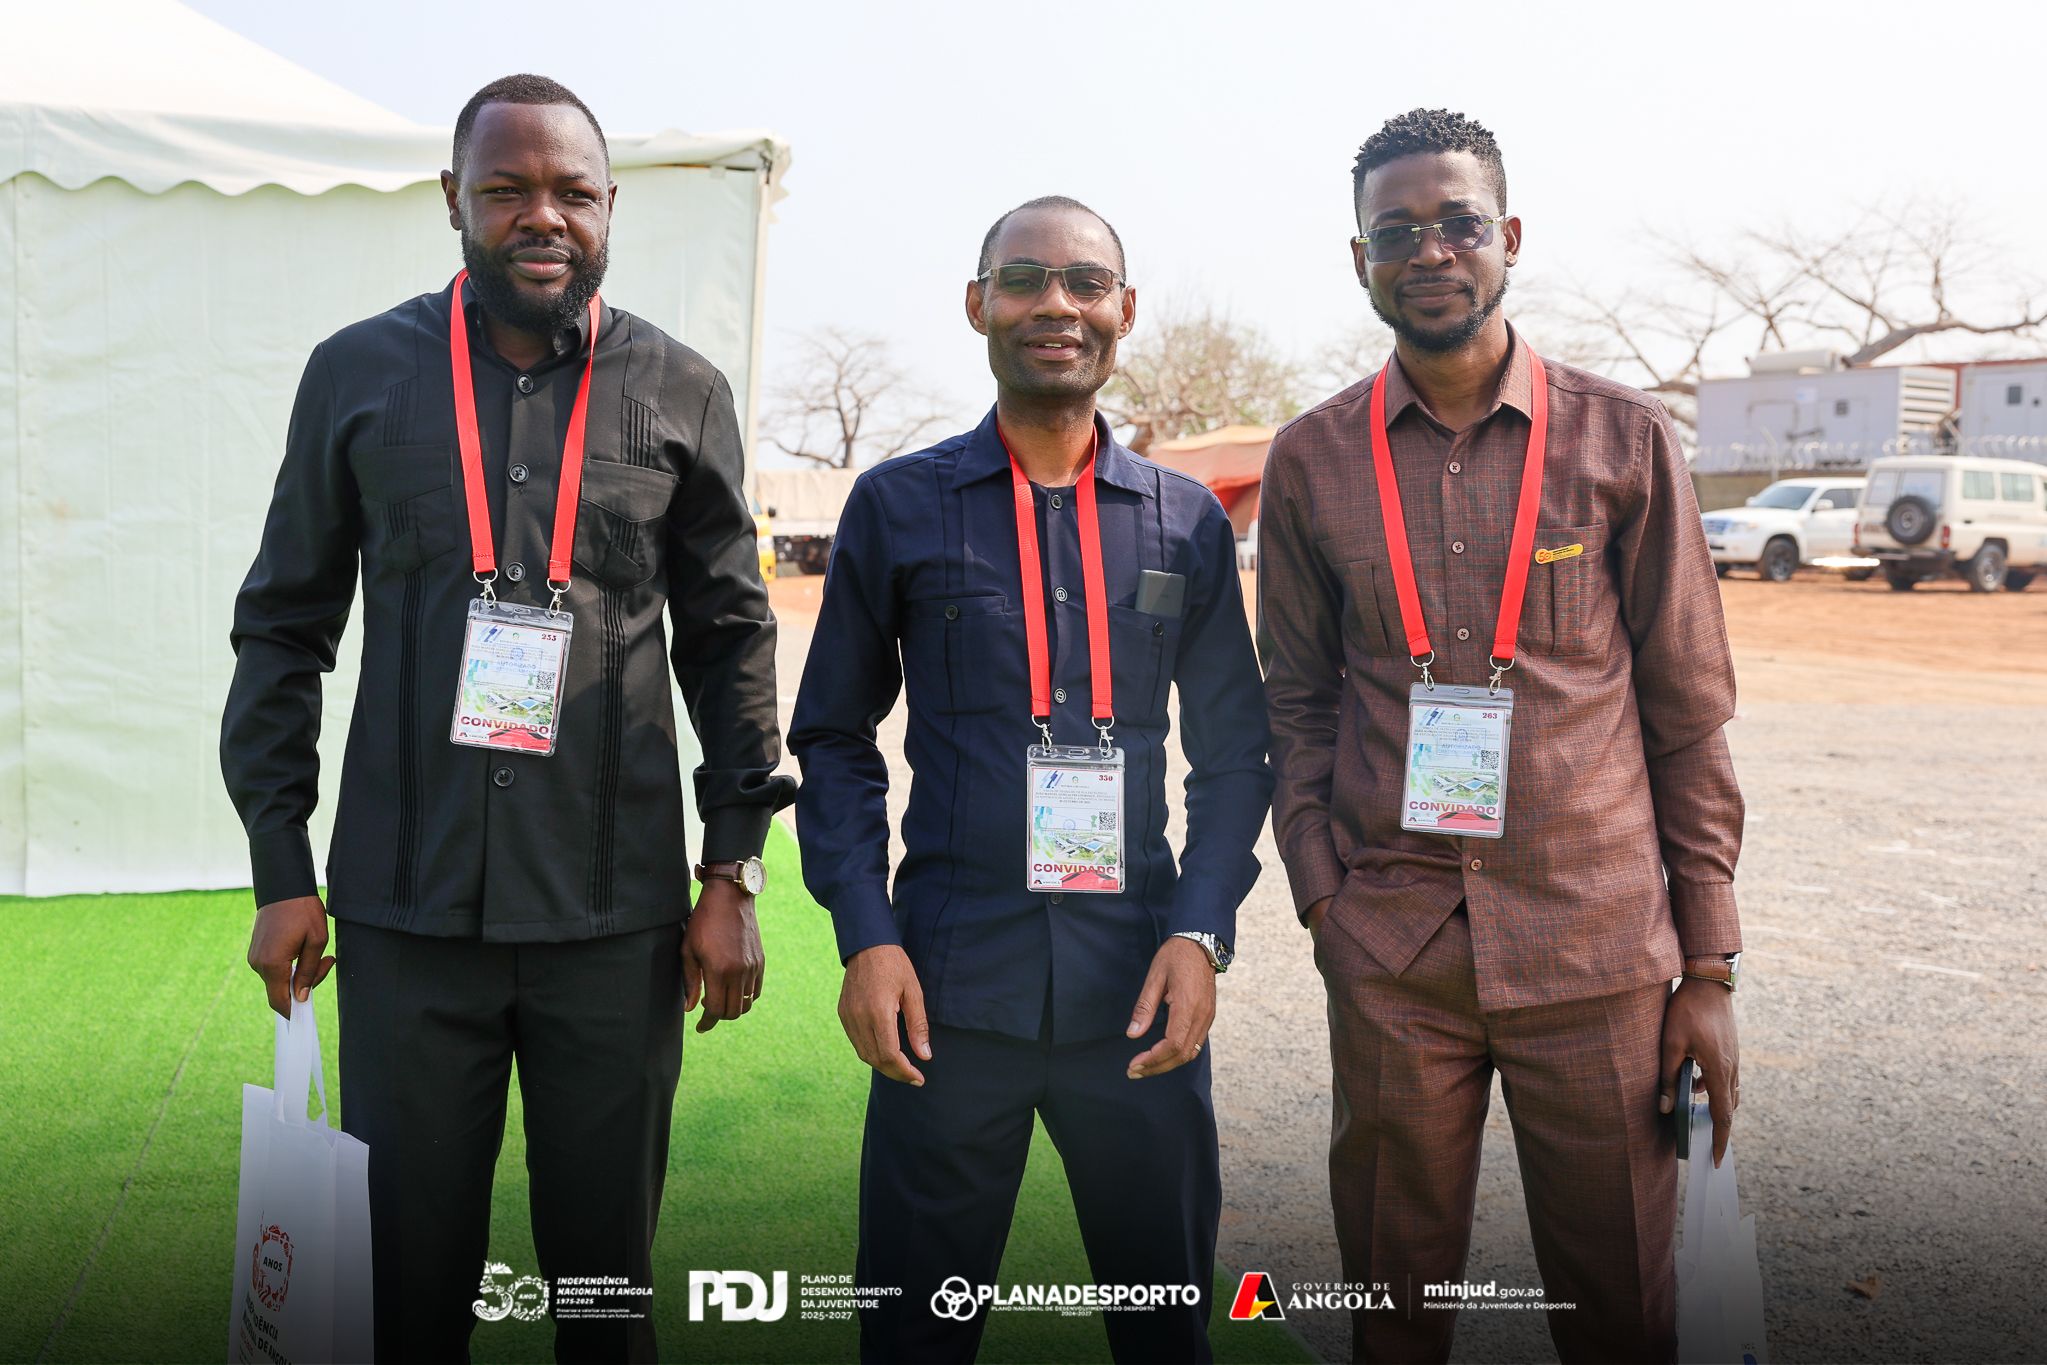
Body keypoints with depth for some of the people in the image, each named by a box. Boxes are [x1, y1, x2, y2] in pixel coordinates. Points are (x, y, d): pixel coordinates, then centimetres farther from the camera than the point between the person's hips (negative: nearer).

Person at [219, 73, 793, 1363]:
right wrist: (280, 869, 3)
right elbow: (286, 627, 7)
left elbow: (730, 634, 5)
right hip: (405, 912, 1)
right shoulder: (358, 373, 4)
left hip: (616, 917, 0)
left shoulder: (682, 391, 3)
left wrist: (733, 873, 1)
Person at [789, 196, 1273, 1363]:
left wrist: (1200, 931, -3)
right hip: (948, 989, -1)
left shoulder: (1189, 521, 7)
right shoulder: (899, 505, 3)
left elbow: (1234, 751, 10)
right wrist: (866, 937, -5)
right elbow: (837, 738, 5)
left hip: (1140, 997, 2)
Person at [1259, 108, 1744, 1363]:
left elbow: (1689, 709, 2)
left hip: (1598, 947, -1)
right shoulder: (1312, 459, 5)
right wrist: (1321, 892, -1)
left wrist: (1709, 967, 0)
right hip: (1389, 953, 1)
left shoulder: (1624, 438, 1)